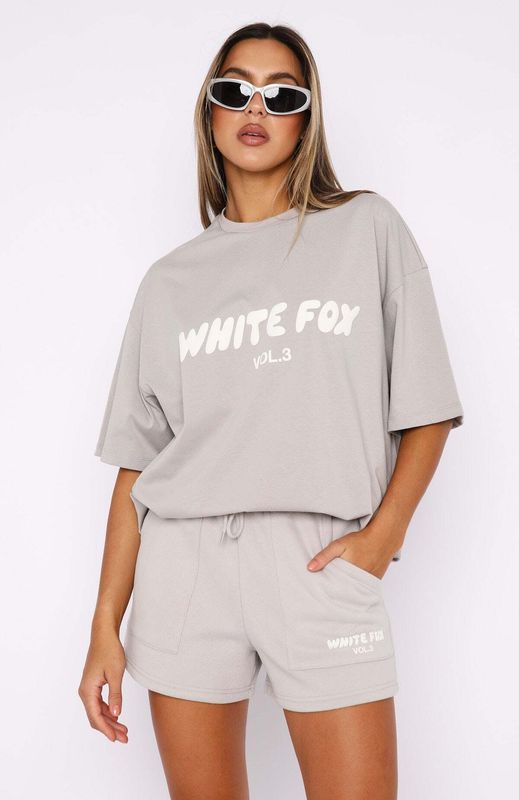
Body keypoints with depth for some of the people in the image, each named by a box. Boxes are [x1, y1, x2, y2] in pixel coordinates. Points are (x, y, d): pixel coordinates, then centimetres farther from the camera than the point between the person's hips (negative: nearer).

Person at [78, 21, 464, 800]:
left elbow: (426, 412, 6)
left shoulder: (368, 227, 8)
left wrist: (384, 534, -9)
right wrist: (105, 627, 5)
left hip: (319, 562, -2)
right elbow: (137, 460, 10)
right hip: (185, 561, 2)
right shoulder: (171, 278, 13)